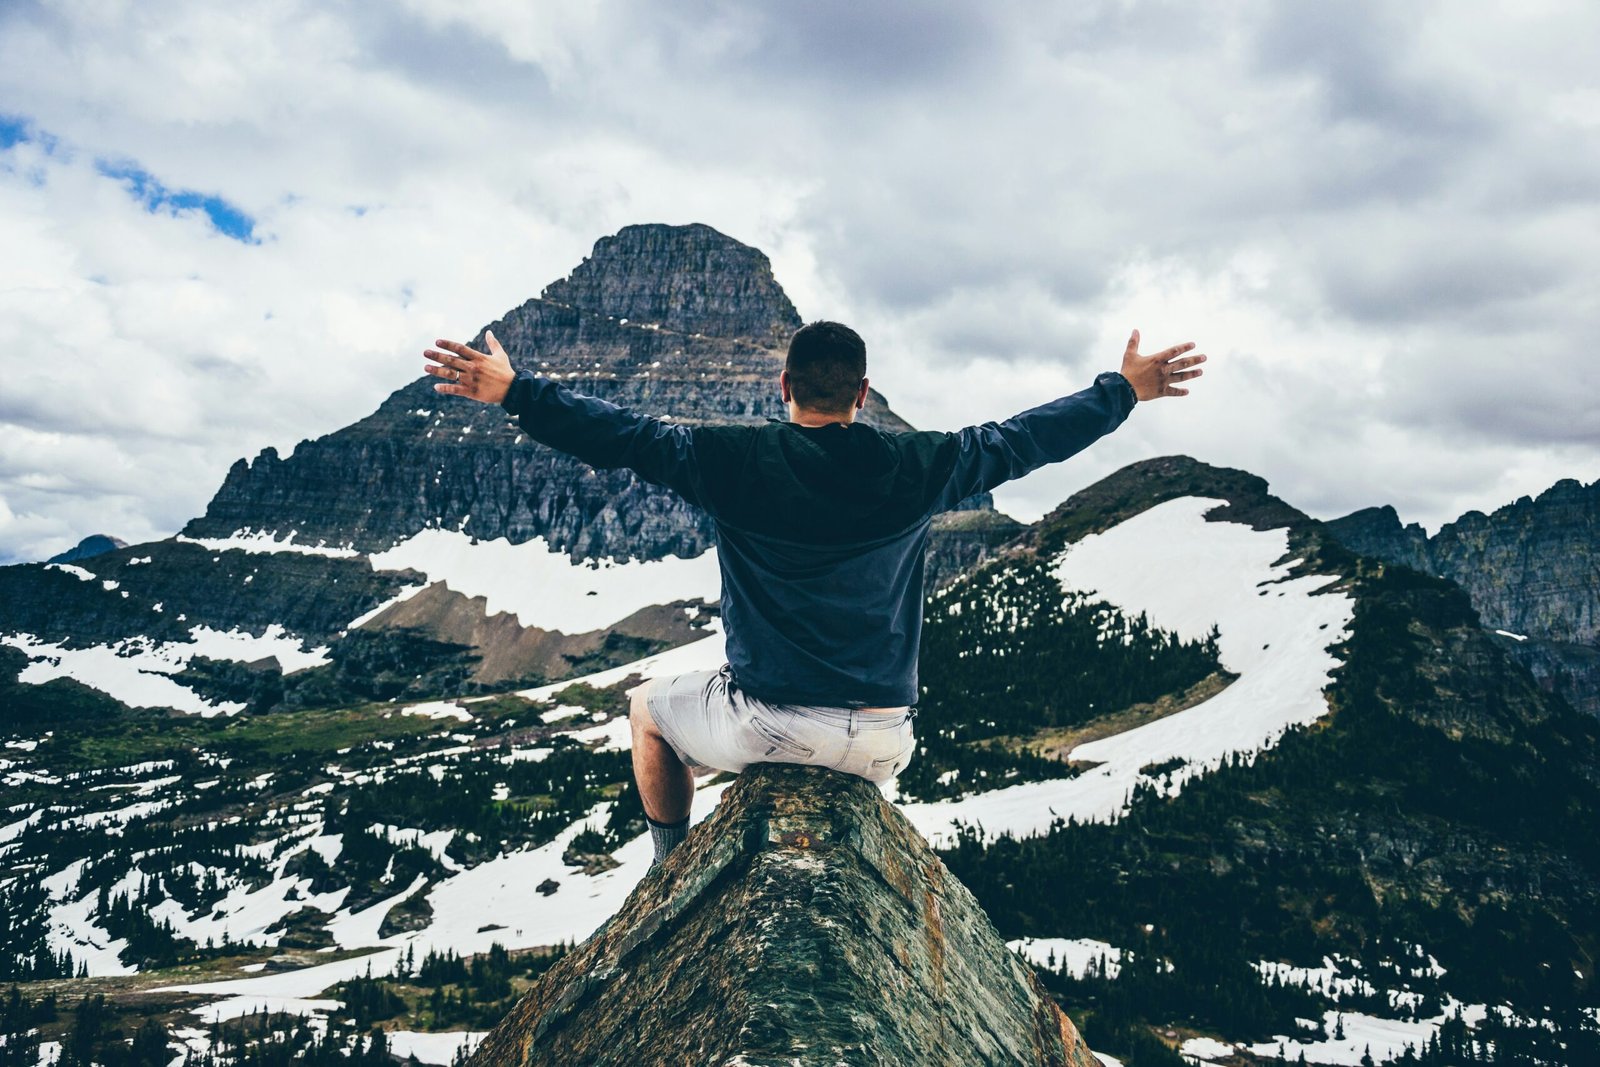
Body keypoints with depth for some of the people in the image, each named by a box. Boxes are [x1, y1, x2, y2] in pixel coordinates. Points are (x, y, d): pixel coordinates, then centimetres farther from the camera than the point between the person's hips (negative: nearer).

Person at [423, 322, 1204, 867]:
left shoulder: (736, 461, -10)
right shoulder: (916, 468, -4)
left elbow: (619, 435, -8)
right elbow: (1026, 438, 6)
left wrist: (514, 392, 3)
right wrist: (1124, 390, 19)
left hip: (767, 726, -2)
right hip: (882, 743, 3)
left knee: (649, 709, 28)